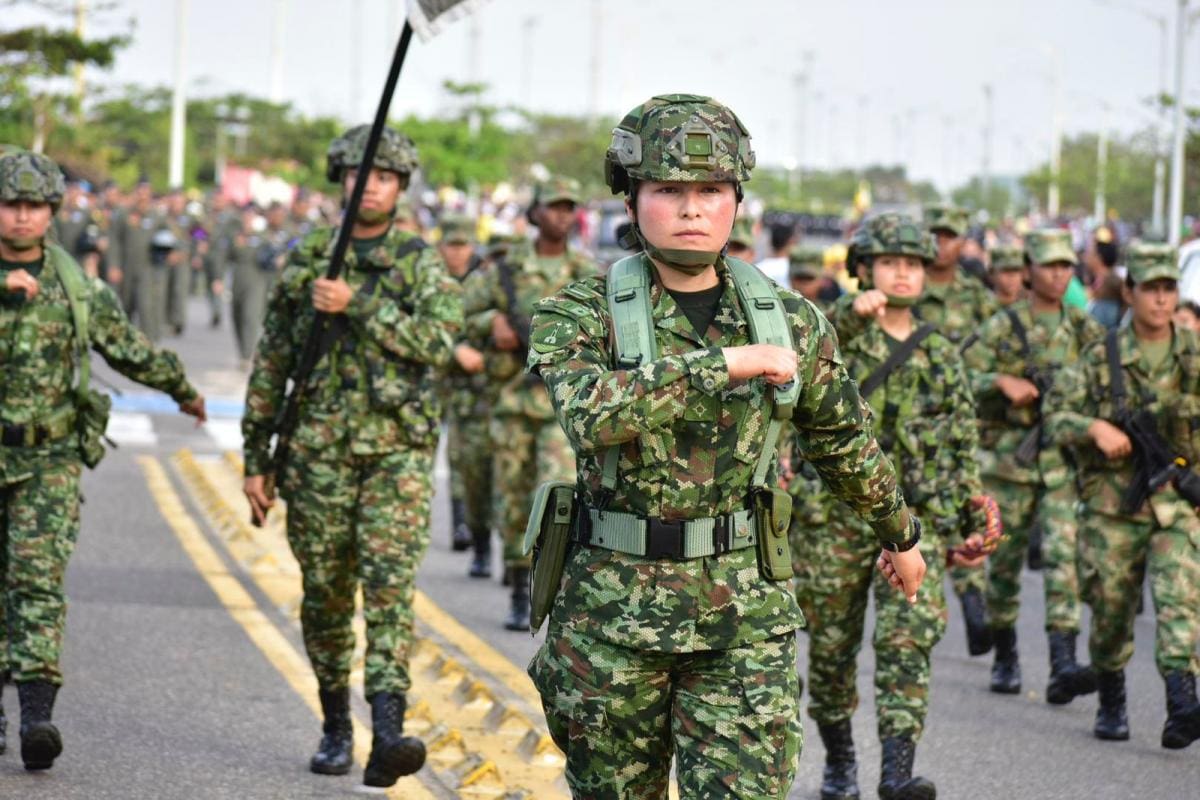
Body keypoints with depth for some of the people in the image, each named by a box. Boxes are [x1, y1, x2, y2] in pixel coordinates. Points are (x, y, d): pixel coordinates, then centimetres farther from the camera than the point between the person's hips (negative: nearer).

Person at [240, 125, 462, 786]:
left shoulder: (421, 266, 4)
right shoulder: (304, 263, 8)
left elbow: (437, 342, -14)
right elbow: (270, 366, 11)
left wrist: (358, 304, -18)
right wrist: (255, 459, 9)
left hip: (398, 451, -2)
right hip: (318, 451, 2)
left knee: (390, 584, -15)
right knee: (325, 595, 8)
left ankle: (388, 733, -24)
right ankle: (335, 726, 24)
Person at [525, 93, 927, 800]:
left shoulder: (792, 322, 4)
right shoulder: (578, 315, -5)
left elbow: (849, 443, 20)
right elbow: (596, 414, -27)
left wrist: (901, 533, 33)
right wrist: (726, 362, -26)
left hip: (747, 616, 1)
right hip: (614, 607, 0)